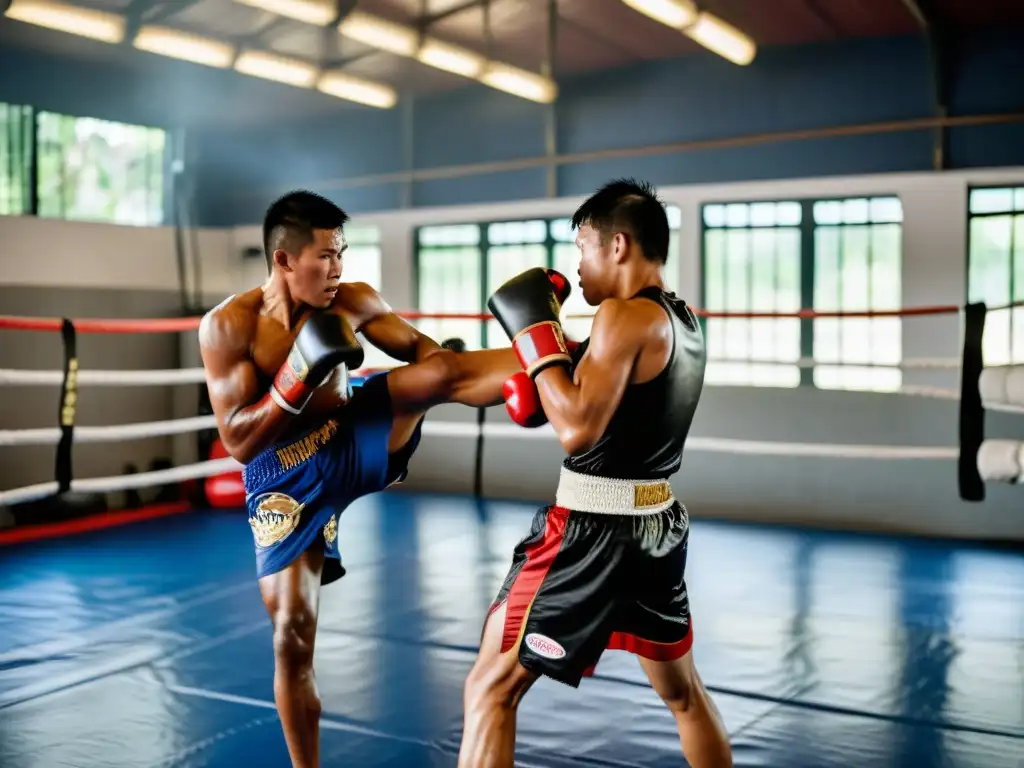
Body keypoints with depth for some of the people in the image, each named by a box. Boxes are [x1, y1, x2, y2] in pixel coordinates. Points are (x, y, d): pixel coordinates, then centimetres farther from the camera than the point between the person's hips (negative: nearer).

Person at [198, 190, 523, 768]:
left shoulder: (353, 302, -9)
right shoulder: (228, 326, -19)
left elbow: (422, 349, -2)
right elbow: (238, 442, -21)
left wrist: (511, 380, -19)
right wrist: (302, 374, -33)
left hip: (360, 439, 2)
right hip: (287, 478, -2)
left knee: (440, 372, -24)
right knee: (292, 633, -2)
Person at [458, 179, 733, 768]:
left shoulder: (624, 314, -16)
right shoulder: (684, 322, 10)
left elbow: (577, 429, -24)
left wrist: (535, 331, -15)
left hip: (595, 529, -9)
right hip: (660, 525, 9)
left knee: (490, 690, 0)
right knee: (685, 693, 26)